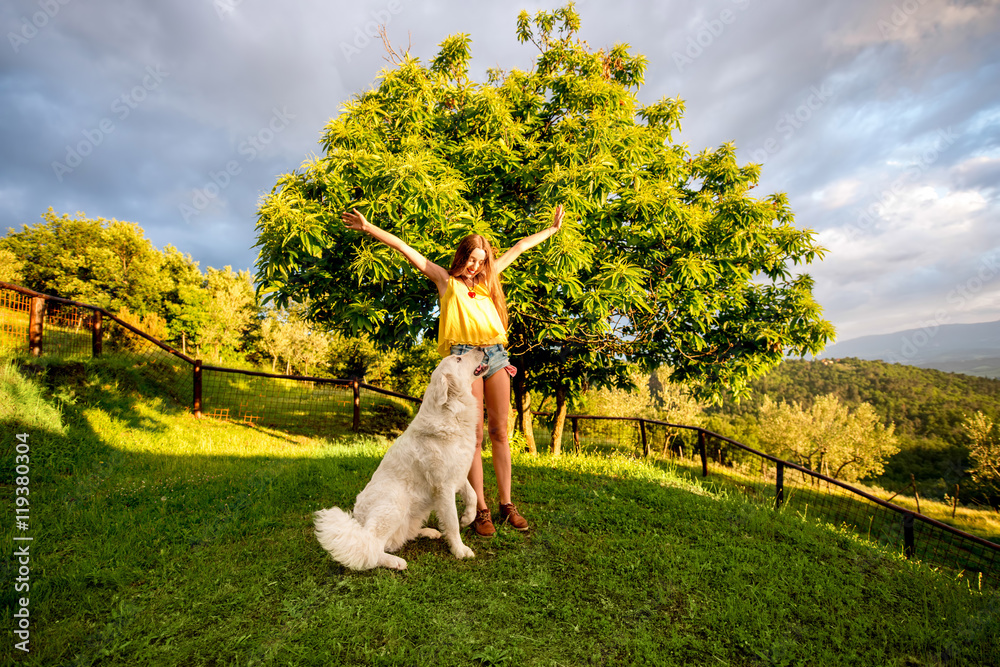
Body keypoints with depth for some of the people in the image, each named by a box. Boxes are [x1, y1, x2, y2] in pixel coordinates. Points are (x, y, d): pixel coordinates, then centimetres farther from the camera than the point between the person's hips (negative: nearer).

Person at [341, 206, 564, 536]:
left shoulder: (487, 278, 21)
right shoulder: (446, 280, 11)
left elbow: (520, 247, 28)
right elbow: (406, 249, 5)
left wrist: (553, 228, 34)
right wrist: (368, 228, 1)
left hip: (496, 354, 4)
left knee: (500, 432, 4)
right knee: (474, 435, -3)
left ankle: (506, 504, 11)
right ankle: (481, 510, 5)